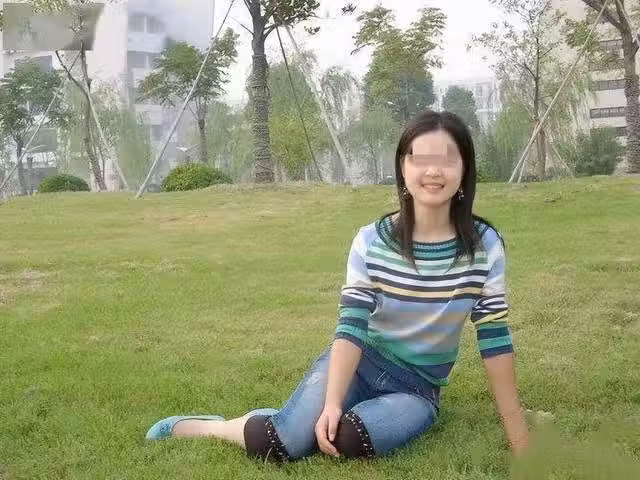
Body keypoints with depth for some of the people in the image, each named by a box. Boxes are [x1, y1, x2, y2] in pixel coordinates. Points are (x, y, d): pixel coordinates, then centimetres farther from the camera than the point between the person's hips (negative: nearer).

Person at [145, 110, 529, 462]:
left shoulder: (485, 247, -12)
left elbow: (495, 338, -10)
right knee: (277, 443, -24)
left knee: (350, 438, -33)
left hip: (416, 390, 0)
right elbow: (351, 328, -15)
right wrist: (331, 404, -31)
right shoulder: (371, 241, -11)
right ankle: (203, 426, 5)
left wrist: (520, 440, -12)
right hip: (358, 365, 0)